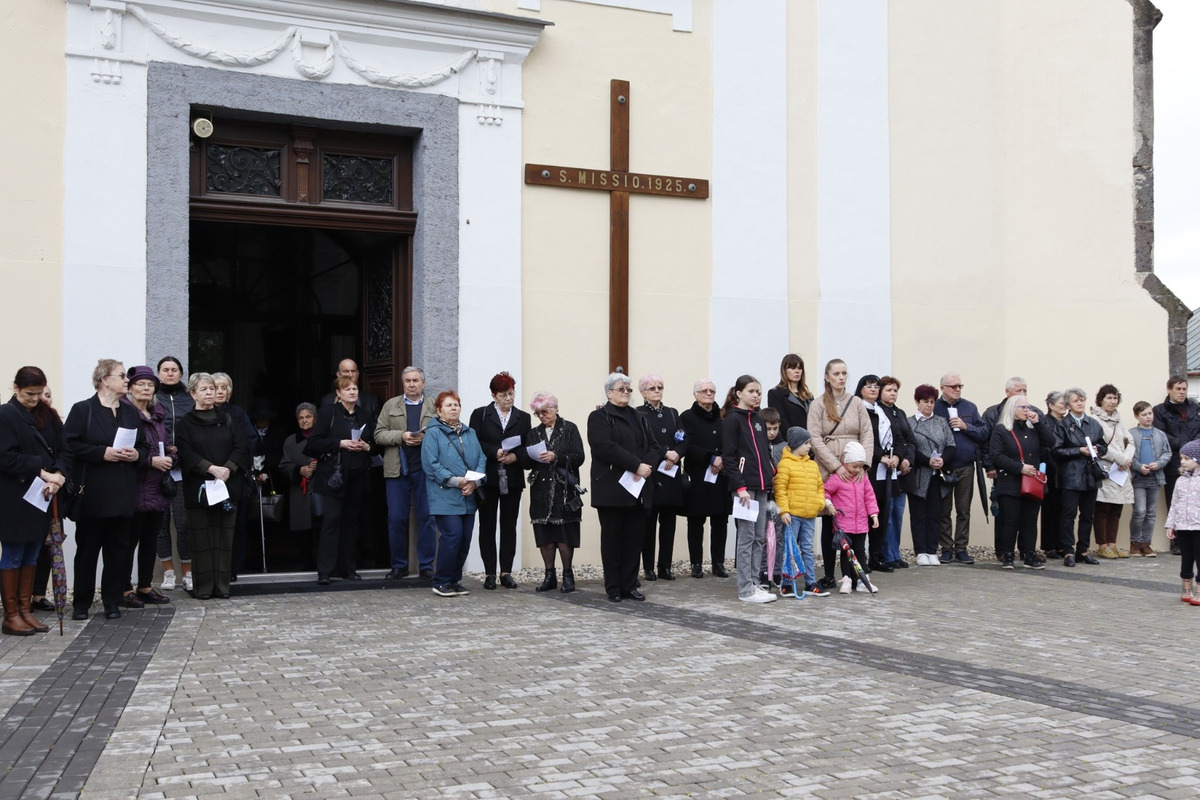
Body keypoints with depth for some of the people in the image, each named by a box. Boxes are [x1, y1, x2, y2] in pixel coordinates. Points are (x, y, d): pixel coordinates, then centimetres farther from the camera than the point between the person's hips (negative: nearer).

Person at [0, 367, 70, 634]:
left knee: (32, 554, 10)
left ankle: (25, 610, 17)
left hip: (41, 497, 6)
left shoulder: (47, 416, 10)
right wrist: (42, 472, -18)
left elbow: (63, 451, 4)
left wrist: (58, 475, -14)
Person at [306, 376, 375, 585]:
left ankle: (348, 568, 14)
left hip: (357, 477, 5)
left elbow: (374, 443, 21)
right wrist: (340, 443, -16)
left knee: (351, 521, 7)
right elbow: (314, 443, -6)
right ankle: (325, 571, -7)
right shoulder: (328, 413, 0)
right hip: (334, 475, -5)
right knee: (332, 519, -9)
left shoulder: (363, 416, 15)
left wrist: (366, 446, -2)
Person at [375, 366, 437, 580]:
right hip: (397, 470, 1)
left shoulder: (435, 406, 9)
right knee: (396, 519, 3)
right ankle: (399, 566, 13)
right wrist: (401, 436, -10)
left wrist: (424, 438, -14)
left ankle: (426, 566, 9)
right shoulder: (390, 405, 12)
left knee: (427, 518, 1)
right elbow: (379, 434, 5)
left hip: (425, 469, -1)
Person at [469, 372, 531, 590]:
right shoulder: (480, 415, 5)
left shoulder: (523, 418, 11)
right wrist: (496, 452, -17)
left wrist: (515, 456, -13)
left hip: (512, 480, 2)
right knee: (487, 525, 2)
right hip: (487, 479, -2)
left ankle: (506, 572, 8)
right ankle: (489, 573, 7)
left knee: (509, 526, 3)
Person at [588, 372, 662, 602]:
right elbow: (605, 447, -16)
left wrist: (647, 466, -10)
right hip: (611, 488, -6)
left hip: (637, 488, 6)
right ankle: (614, 588, 7)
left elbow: (653, 446, 12)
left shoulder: (638, 418, 20)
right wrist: (637, 465, -18)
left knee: (635, 538, 4)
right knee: (612, 538, 1)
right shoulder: (599, 417, 0)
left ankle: (630, 585, 12)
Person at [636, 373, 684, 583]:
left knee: (668, 522, 5)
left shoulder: (672, 413, 15)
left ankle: (665, 567, 12)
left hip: (671, 476, 5)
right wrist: (664, 455, -16)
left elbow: (683, 441, 9)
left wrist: (676, 455, -11)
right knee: (648, 523, 0)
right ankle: (648, 568, 7)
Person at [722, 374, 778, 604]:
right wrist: (740, 486, -17)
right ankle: (746, 590, -1)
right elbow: (728, 457, -12)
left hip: (761, 486, 8)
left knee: (760, 537, 8)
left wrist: (771, 474, 12)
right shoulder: (732, 420, -6)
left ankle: (754, 583, 15)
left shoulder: (757, 419, 16)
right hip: (744, 486, -8)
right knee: (747, 537, -6)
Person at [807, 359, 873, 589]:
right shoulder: (818, 405, 1)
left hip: (854, 472, 2)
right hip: (828, 472, -2)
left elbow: (867, 435, 6)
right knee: (829, 522, 4)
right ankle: (829, 575, 9)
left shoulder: (857, 403, 9)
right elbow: (815, 439, -6)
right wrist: (836, 466, -14)